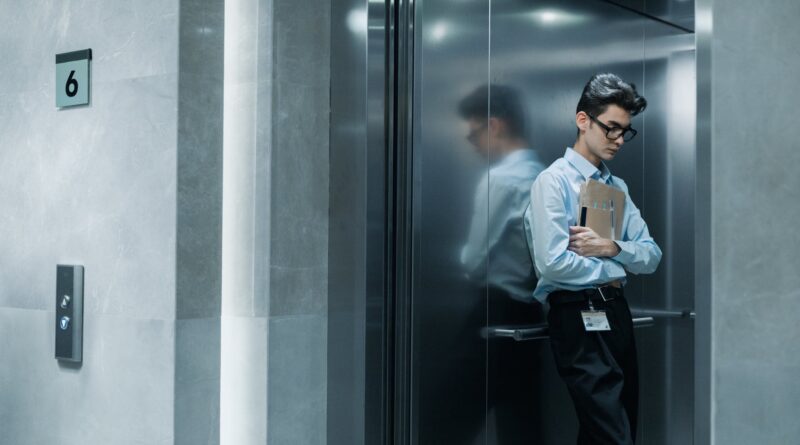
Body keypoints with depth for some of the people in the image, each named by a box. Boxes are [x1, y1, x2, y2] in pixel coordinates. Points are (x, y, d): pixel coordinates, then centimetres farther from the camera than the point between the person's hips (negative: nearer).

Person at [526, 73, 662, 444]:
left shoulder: (618, 187, 15)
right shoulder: (554, 181, -6)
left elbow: (651, 256, 10)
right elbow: (552, 262, -18)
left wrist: (612, 248, -10)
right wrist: (611, 271, -4)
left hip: (617, 314, 8)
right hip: (577, 319, -7)